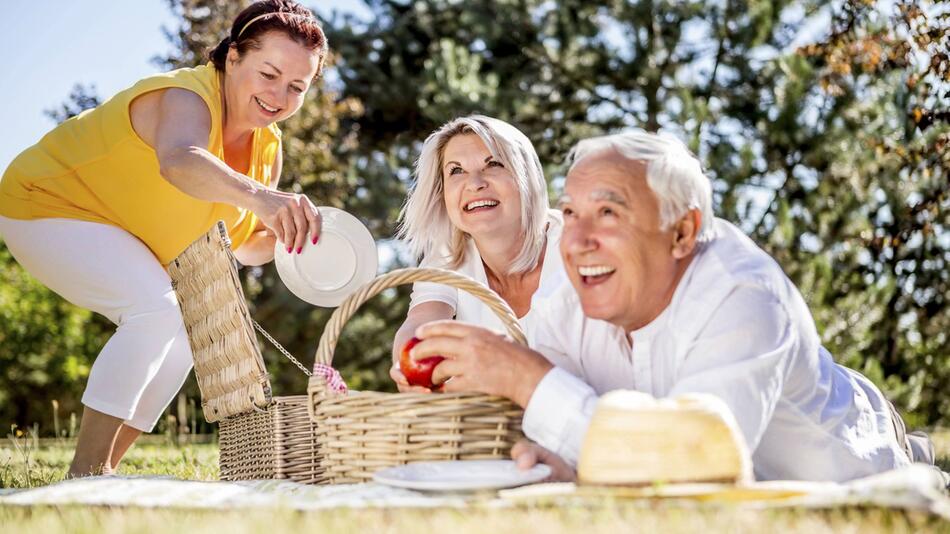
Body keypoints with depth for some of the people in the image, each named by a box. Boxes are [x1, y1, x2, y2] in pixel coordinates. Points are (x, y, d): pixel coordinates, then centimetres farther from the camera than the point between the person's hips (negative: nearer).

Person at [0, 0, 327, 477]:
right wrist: (257, 195, -71)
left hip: (109, 231, 10)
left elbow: (245, 245, 1)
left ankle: (101, 470, 10)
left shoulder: (267, 147, -3)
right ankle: (85, 470, -20)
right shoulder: (188, 99, -29)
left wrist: (284, 234, -21)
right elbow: (179, 161, -53)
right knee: (156, 310, -26)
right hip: (45, 204, -9)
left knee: (185, 331, 5)